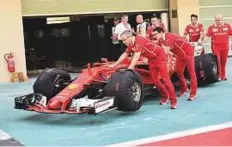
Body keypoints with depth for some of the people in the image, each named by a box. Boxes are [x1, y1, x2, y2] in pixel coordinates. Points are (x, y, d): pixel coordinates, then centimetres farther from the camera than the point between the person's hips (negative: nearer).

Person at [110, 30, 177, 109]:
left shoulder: (139, 40, -28)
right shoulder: (131, 44, -1)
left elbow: (136, 56, -35)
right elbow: (124, 55, 10)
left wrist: (129, 69, -39)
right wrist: (114, 65, 13)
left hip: (159, 56, -8)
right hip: (151, 59, 8)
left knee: (165, 79, -11)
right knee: (155, 80, 8)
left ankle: (173, 101, -9)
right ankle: (166, 96, 26)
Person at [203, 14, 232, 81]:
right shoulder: (211, 27, -3)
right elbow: (207, 36, -9)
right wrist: (202, 41, -23)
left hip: (225, 47, 2)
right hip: (216, 47, -2)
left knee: (224, 62, 10)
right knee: (217, 62, -5)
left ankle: (223, 76, 22)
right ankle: (218, 76, 2)